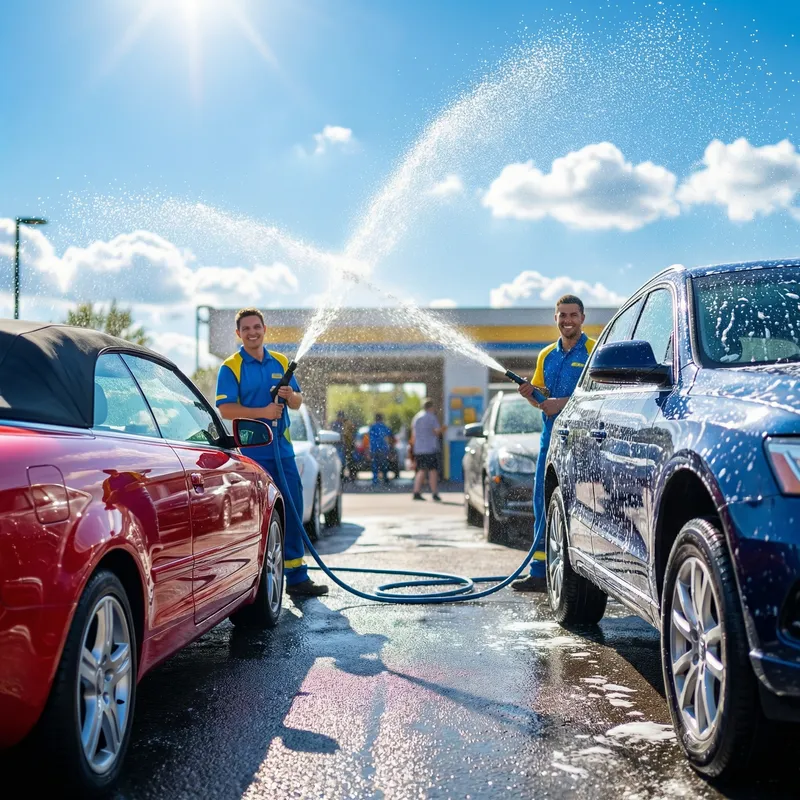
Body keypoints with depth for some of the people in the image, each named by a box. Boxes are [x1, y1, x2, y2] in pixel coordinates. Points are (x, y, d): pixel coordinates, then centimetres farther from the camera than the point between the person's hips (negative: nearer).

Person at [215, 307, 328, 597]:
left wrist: (290, 395, -8)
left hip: (282, 449, 5)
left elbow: (297, 403, 15)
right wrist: (262, 412, -21)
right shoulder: (231, 367, -2)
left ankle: (297, 577, 12)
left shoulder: (280, 362, 14)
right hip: (250, 451, -5)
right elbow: (226, 409, -11)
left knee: (292, 511, 5)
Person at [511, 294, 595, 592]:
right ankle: (540, 571, 9)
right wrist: (530, 394, 0)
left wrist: (563, 403, -20)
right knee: (543, 500, 4)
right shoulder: (546, 355, 19)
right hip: (551, 435, 7)